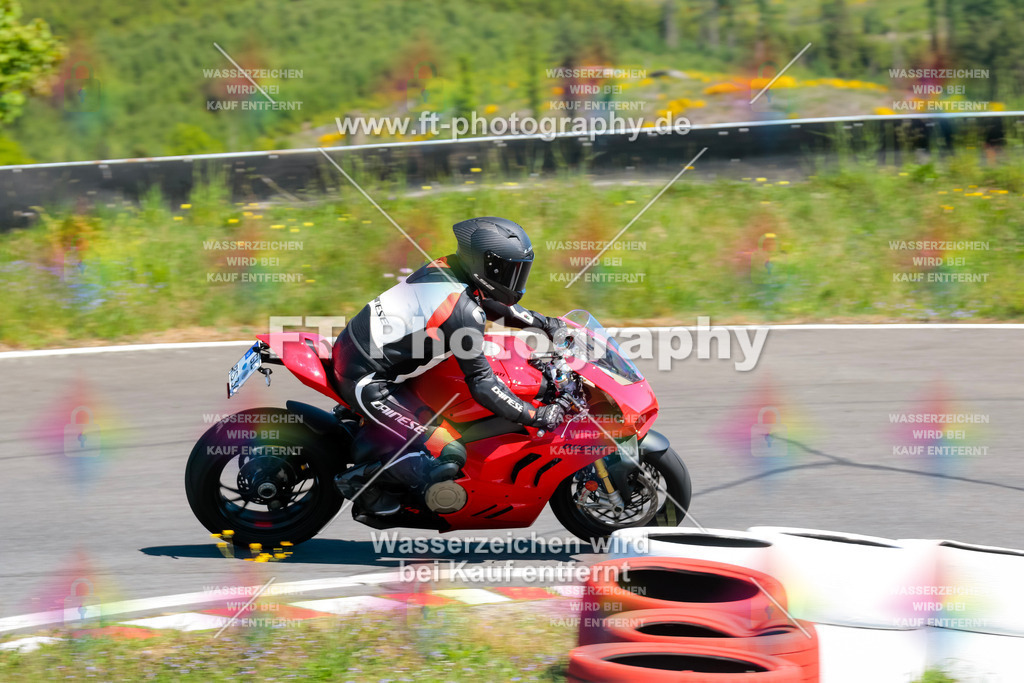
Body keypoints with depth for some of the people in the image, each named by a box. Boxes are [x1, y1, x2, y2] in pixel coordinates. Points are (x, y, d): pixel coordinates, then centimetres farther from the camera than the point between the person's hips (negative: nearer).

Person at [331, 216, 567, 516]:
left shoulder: (447, 268, 4)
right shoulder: (463, 312, -22)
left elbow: (491, 303, 25)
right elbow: (482, 385, -20)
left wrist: (544, 323, 26)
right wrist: (537, 417, -14)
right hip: (365, 383, -10)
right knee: (448, 458, -13)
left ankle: (367, 444, 30)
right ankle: (359, 478, 0)